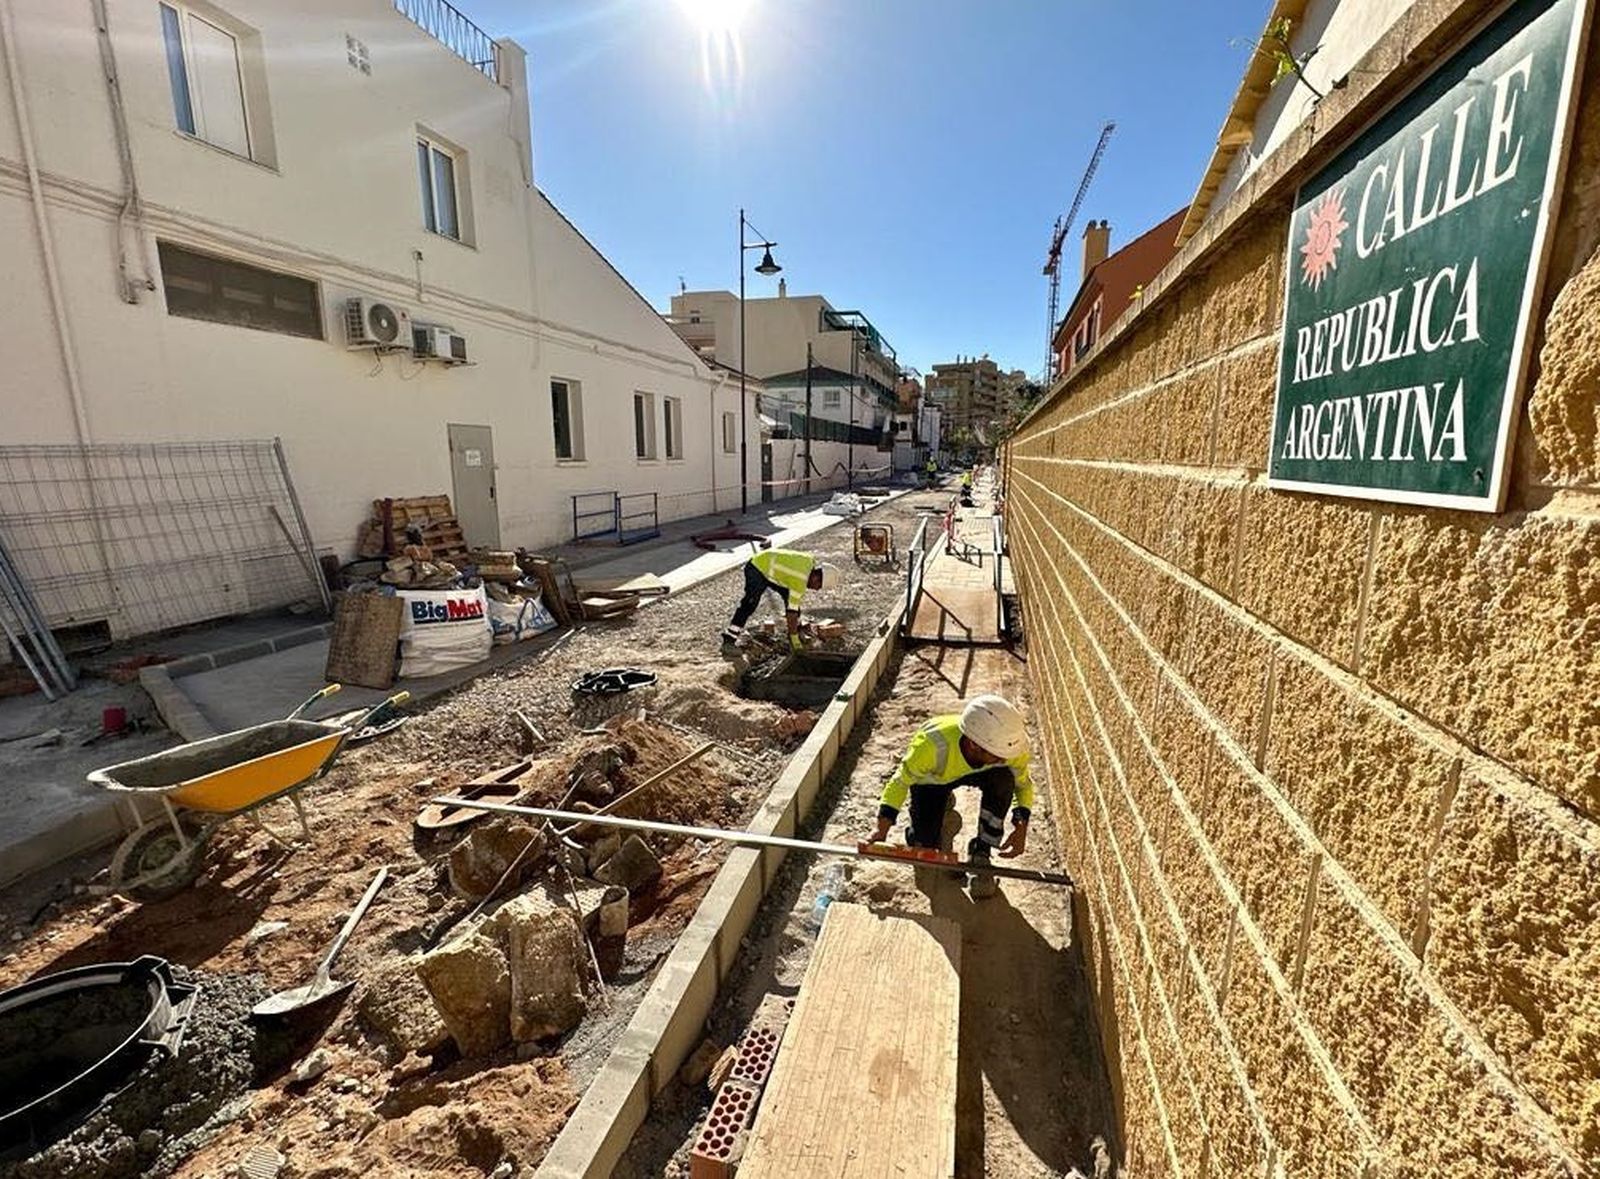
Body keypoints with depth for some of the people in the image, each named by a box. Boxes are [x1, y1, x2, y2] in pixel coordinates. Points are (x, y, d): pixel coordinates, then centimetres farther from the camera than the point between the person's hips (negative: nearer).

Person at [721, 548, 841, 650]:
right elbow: (792, 612, -27)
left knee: (790, 597, 6)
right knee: (750, 603, -22)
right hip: (757, 569, -9)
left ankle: (798, 631, 17)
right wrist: (795, 641, -20)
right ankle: (729, 640, -23)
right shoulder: (800, 580, -31)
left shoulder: (811, 562, -7)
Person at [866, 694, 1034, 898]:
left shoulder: (1010, 747, -34)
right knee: (925, 844, -14)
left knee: (1004, 779, -31)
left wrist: (1021, 827, -26)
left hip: (975, 771, 2)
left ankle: (981, 853, -11)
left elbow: (1024, 784, -12)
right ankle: (944, 812, 22)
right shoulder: (932, 746, -43)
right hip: (931, 777, -2)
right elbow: (901, 781, -25)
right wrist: (883, 827, -34)